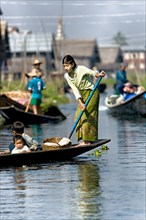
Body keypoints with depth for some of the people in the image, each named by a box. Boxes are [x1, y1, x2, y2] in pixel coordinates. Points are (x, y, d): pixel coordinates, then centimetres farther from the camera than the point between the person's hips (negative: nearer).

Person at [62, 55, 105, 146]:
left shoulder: (81, 69, -20)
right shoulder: (67, 76, -4)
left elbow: (92, 72, -36)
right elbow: (75, 90, -10)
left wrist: (99, 75, -59)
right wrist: (80, 103, -21)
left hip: (91, 92, -7)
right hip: (82, 95, 7)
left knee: (87, 115, -13)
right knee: (78, 116, 2)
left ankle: (87, 140, -10)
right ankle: (86, 140, 8)